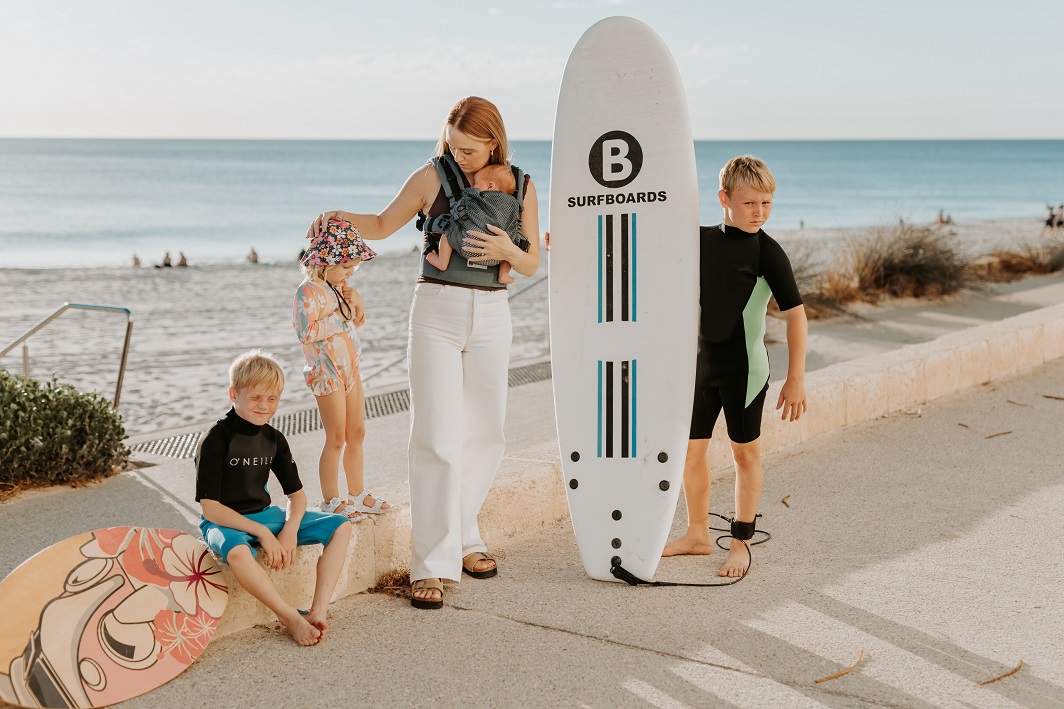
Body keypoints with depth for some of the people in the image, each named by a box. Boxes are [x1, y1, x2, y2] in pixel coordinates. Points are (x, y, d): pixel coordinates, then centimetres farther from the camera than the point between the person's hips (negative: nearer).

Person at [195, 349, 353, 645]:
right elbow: (210, 508, -18)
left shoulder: (274, 439, 4)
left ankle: (318, 611, -18)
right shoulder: (216, 441, -15)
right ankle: (291, 617, -26)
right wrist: (261, 533, -22)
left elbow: (297, 493, 8)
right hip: (225, 522, -7)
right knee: (237, 551, -43)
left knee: (340, 527, -6)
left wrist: (290, 530, -13)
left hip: (265, 515, 7)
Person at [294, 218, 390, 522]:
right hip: (327, 372, -9)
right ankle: (331, 502, 8)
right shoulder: (308, 291, -15)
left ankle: (357, 494, 24)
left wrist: (355, 300, 5)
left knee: (357, 433, 13)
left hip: (350, 369, 9)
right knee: (336, 439, -3)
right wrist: (340, 317, -19)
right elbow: (307, 331, -27)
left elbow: (356, 321, 25)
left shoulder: (335, 287, 13)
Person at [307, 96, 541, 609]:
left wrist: (507, 250, -15)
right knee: (437, 437, -9)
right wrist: (340, 216, -7)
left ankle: (462, 536, 28)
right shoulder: (433, 177, 0)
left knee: (484, 434, 9)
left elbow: (531, 265, 6)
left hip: (490, 316, 3)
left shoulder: (519, 186, 5)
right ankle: (432, 564, -7)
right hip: (436, 311, -3)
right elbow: (382, 226, 11)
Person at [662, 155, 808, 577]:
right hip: (702, 364, 5)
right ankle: (698, 534, 27)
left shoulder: (766, 251, -11)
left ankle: (741, 543, 17)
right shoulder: (702, 240, 2)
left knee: (745, 452, 6)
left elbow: (795, 313, -12)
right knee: (690, 449, 10)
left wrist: (796, 378, -16)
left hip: (744, 368, -5)